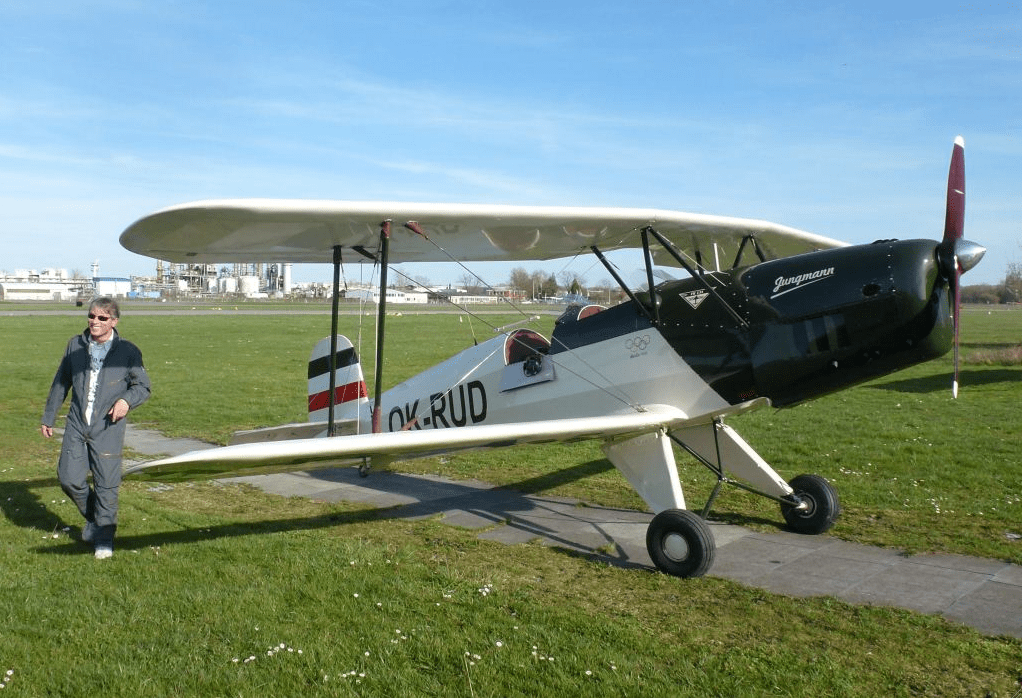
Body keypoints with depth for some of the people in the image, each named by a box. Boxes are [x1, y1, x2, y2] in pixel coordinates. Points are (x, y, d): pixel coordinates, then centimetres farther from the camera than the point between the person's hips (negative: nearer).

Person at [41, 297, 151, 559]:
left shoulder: (127, 351, -4)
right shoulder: (76, 345, 6)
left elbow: (143, 386, 4)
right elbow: (60, 383, 16)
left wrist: (127, 400, -18)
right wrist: (48, 417, 21)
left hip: (108, 429, -3)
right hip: (76, 426, 3)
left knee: (106, 485, 0)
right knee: (69, 479, -1)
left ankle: (104, 537, 17)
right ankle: (92, 517, 28)